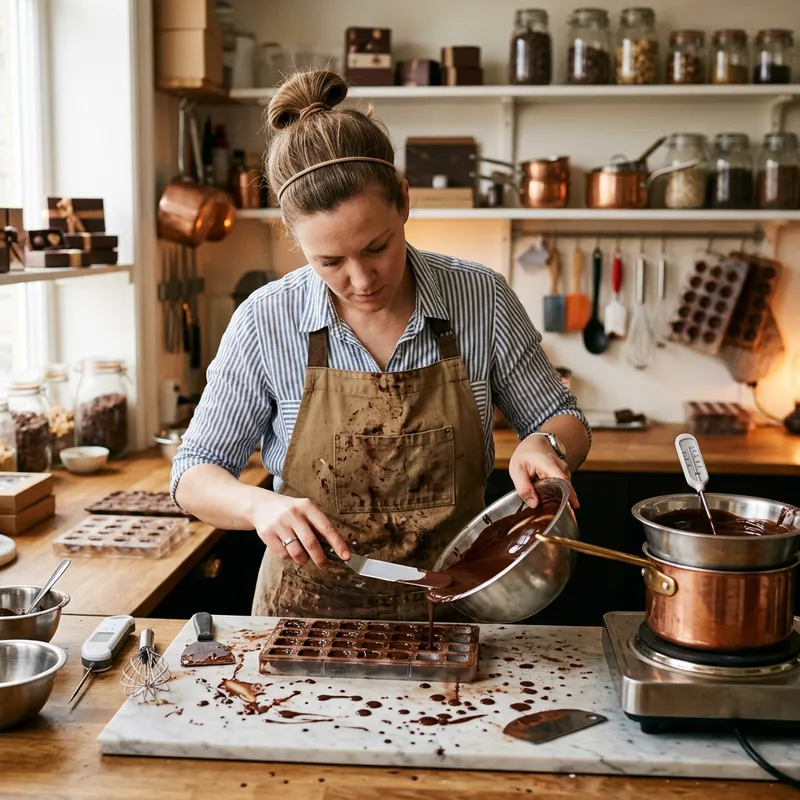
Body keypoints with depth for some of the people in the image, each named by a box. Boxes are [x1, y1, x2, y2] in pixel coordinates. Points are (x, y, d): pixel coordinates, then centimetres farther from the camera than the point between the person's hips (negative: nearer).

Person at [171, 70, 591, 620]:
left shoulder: (482, 298, -6)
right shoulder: (266, 322, -8)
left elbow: (564, 423, 8)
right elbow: (195, 474, 0)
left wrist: (543, 446, -15)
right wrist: (260, 504, -20)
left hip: (450, 610, 2)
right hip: (309, 614, -2)